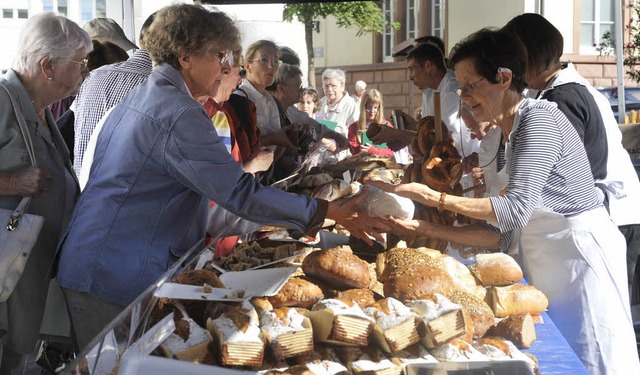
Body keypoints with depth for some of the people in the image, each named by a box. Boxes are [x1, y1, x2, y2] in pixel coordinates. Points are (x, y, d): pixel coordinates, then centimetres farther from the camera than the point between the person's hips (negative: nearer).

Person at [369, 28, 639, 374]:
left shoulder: (539, 118, -13)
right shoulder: (512, 135, 14)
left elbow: (516, 210, -22)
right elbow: (505, 233, 11)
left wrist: (436, 198, -20)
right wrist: (429, 229, 7)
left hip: (582, 253, -9)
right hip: (550, 263, 9)